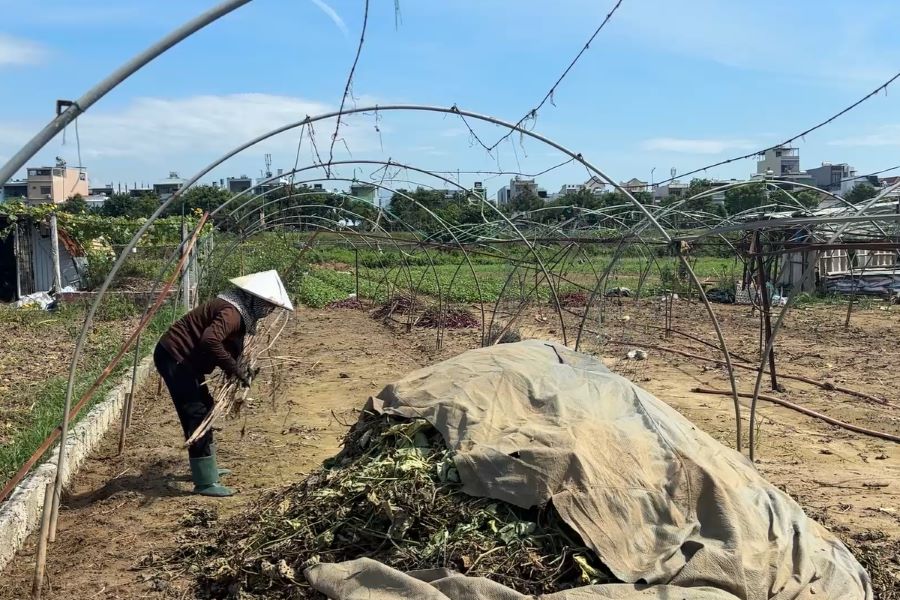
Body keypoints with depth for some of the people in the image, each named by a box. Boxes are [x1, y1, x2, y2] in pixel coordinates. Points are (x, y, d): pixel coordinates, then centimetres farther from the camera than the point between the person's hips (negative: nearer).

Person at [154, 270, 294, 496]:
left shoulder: (240, 312, 9)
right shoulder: (232, 312, -24)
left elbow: (231, 346, 18)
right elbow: (210, 341, -39)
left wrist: (242, 367, 0)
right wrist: (234, 368, -28)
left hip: (184, 358, 11)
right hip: (174, 357, -11)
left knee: (204, 409, 19)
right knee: (196, 414, -9)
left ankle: (206, 468, 33)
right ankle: (205, 483, -4)